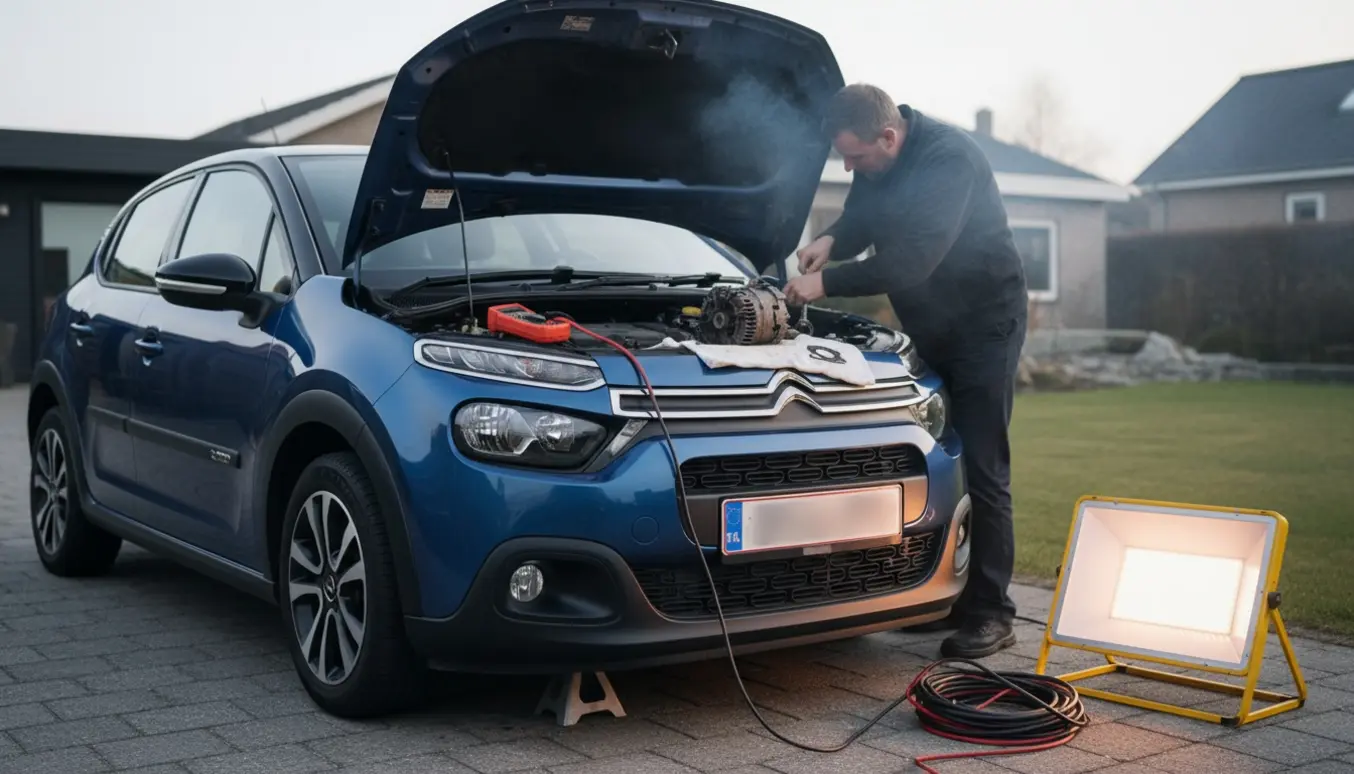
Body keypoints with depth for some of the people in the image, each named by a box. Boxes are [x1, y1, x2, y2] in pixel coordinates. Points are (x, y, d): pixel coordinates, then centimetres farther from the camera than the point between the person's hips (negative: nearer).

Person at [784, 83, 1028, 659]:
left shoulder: (948, 158, -26)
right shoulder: (876, 164, -1)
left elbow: (912, 259, -33)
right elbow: (862, 218, 15)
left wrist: (827, 281, -30)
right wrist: (832, 239, -9)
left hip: (984, 321, -8)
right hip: (930, 327, 8)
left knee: (982, 468, -8)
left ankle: (991, 613, -1)